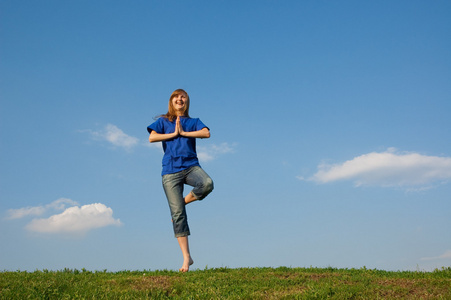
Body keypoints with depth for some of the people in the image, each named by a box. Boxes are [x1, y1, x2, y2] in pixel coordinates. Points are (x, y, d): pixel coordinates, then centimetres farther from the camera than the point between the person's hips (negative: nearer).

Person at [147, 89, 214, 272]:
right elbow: (152, 137, -3)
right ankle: (186, 258, 0)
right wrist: (173, 134, -1)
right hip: (170, 171, -1)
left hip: (190, 165, 1)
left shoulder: (193, 122, 16)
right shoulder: (163, 121, 14)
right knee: (177, 214, -6)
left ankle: (185, 201, -1)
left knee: (207, 184, -34)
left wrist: (183, 132, -4)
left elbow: (206, 133, -5)